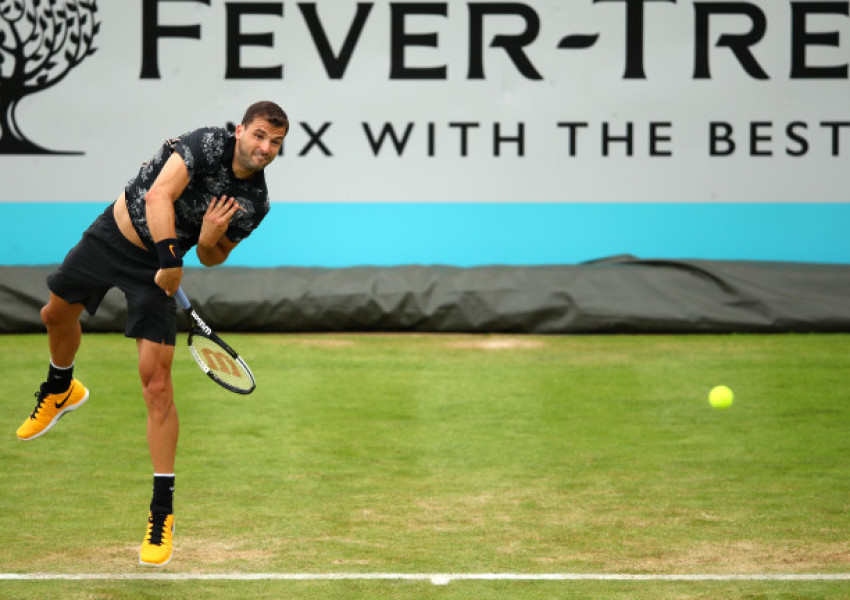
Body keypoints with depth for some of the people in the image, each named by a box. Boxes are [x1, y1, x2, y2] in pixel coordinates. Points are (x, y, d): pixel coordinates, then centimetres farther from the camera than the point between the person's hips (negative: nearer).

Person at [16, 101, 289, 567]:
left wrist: (210, 238, -21)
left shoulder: (255, 203, -10)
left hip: (158, 267, 0)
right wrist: (170, 259, -45)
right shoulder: (207, 144, -24)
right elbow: (159, 195, -37)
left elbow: (212, 258, 3)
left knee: (157, 384, -11)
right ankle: (61, 390, 60)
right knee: (57, 314, 22)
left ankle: (163, 511, -6)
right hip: (112, 234, 0)